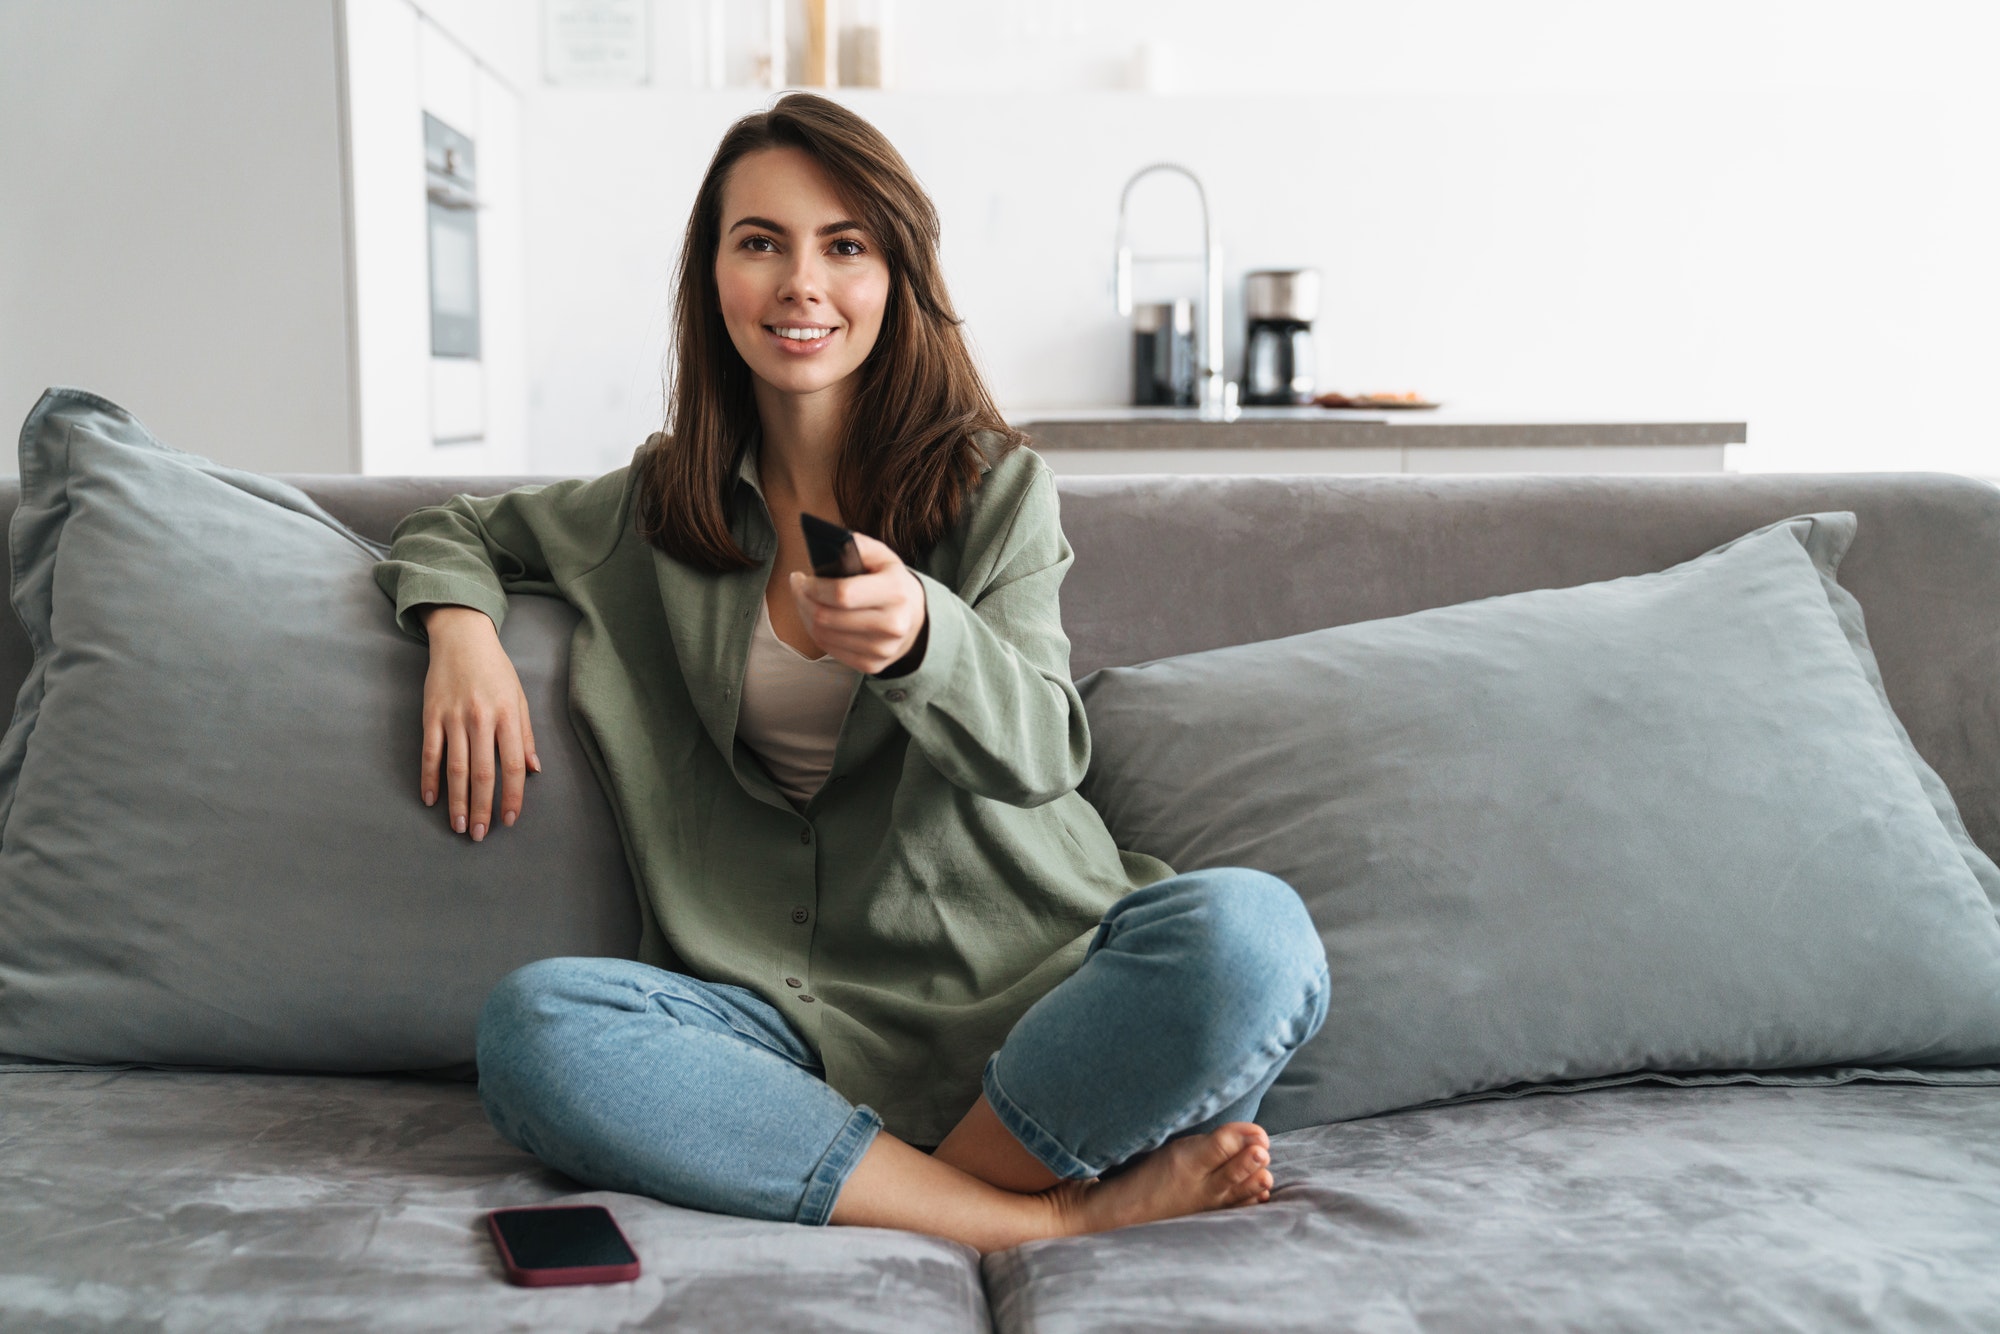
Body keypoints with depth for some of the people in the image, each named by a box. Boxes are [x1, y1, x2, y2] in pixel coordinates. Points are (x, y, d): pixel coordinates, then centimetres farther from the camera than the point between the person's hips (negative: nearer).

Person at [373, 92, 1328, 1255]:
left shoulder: (998, 486, 6)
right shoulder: (659, 508, 13)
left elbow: (1040, 750, -8)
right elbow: (453, 532, 29)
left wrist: (916, 634, -31)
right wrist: (461, 628, 5)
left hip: (1022, 980, -2)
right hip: (790, 1013, 2)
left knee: (1250, 933, -32)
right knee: (533, 1027, -29)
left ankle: (901, 1185, -15)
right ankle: (1055, 1218, -25)